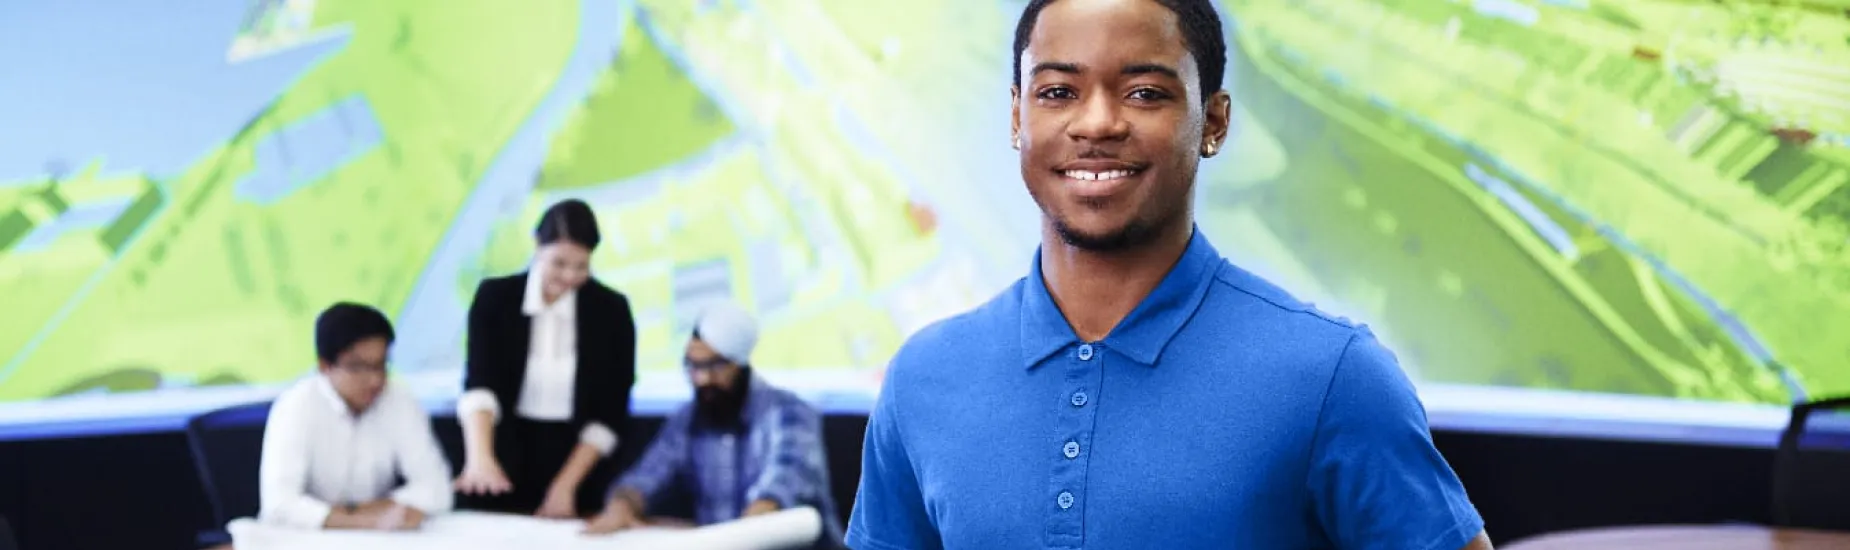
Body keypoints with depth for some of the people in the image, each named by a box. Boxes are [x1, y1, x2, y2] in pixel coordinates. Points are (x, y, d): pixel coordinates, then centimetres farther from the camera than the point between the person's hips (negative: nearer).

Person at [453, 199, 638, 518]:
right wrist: (480, 456, -37)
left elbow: (610, 413, -5)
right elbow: (479, 383, -20)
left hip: (578, 464, 0)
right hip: (505, 460, 0)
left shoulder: (611, 310, -6)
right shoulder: (494, 297, -7)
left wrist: (565, 485, -13)